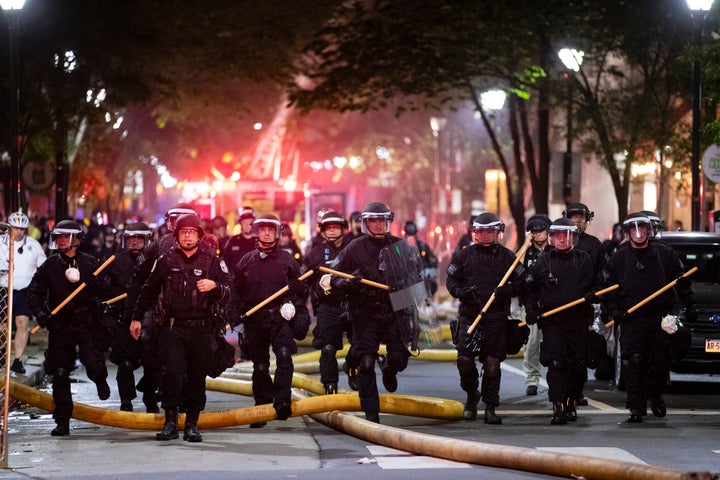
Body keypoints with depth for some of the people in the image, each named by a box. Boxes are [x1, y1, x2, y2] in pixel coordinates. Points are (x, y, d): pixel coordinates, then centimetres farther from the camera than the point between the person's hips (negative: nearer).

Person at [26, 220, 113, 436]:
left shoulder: (90, 263, 1)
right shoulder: (50, 265, 5)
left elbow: (106, 292, 0)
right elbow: (34, 291, 9)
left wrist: (90, 282, -20)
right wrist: (39, 313, -7)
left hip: (87, 326, -2)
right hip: (59, 327, 2)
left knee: (95, 366, -16)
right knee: (60, 375, 2)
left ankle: (101, 381, 23)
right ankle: (62, 422, 10)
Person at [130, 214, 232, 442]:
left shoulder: (212, 260, 3)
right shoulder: (166, 260, 6)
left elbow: (228, 290, 0)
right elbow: (149, 290, 16)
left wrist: (214, 286, -22)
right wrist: (137, 318, 16)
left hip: (201, 329, 0)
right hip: (173, 327, 0)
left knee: (197, 377, 4)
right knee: (172, 372, -11)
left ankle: (192, 423, 12)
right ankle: (170, 421, -5)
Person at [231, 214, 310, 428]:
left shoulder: (287, 260, 8)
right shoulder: (246, 261, 12)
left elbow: (300, 288, 13)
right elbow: (236, 291, 17)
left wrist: (295, 306, -6)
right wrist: (239, 313, 4)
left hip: (280, 316, -2)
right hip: (255, 320, 2)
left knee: (284, 355, -23)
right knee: (260, 366, 7)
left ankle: (282, 401, -26)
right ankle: (262, 406, 16)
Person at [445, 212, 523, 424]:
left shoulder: (507, 256, 7)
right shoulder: (464, 255, 7)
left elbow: (521, 283, 8)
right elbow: (451, 280, 11)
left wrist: (507, 291, -12)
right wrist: (461, 292, -10)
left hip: (497, 317, 0)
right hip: (469, 315, 1)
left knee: (492, 363, -3)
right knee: (464, 359, -7)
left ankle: (490, 408, 5)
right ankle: (472, 395, 19)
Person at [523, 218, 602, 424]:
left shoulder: (584, 260, 8)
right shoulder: (543, 262, 6)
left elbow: (598, 284, 14)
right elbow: (529, 288, 13)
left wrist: (593, 296, -7)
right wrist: (531, 310, 0)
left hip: (578, 322, 1)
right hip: (552, 322, -1)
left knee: (578, 367, 6)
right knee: (556, 365, -12)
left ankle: (570, 404, 25)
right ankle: (558, 409, -12)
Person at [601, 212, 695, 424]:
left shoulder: (665, 253, 7)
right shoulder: (619, 259, 7)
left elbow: (681, 281, 14)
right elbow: (607, 289, 10)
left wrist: (690, 305, 9)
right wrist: (614, 311, -3)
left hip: (660, 319, 1)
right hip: (632, 321, -1)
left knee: (660, 365, 5)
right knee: (634, 365, -11)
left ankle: (654, 395, 32)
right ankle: (636, 408, -7)